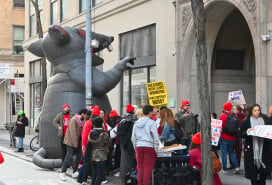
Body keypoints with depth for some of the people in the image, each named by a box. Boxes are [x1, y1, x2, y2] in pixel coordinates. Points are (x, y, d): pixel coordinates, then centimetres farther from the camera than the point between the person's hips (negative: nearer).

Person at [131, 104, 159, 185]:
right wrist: (156, 150, -1)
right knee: (148, 168, -1)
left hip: (139, 146, 5)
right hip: (149, 146, -5)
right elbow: (155, 137, -8)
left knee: (140, 168, 10)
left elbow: (133, 138, 13)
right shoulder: (152, 123, -6)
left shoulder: (137, 123, 10)